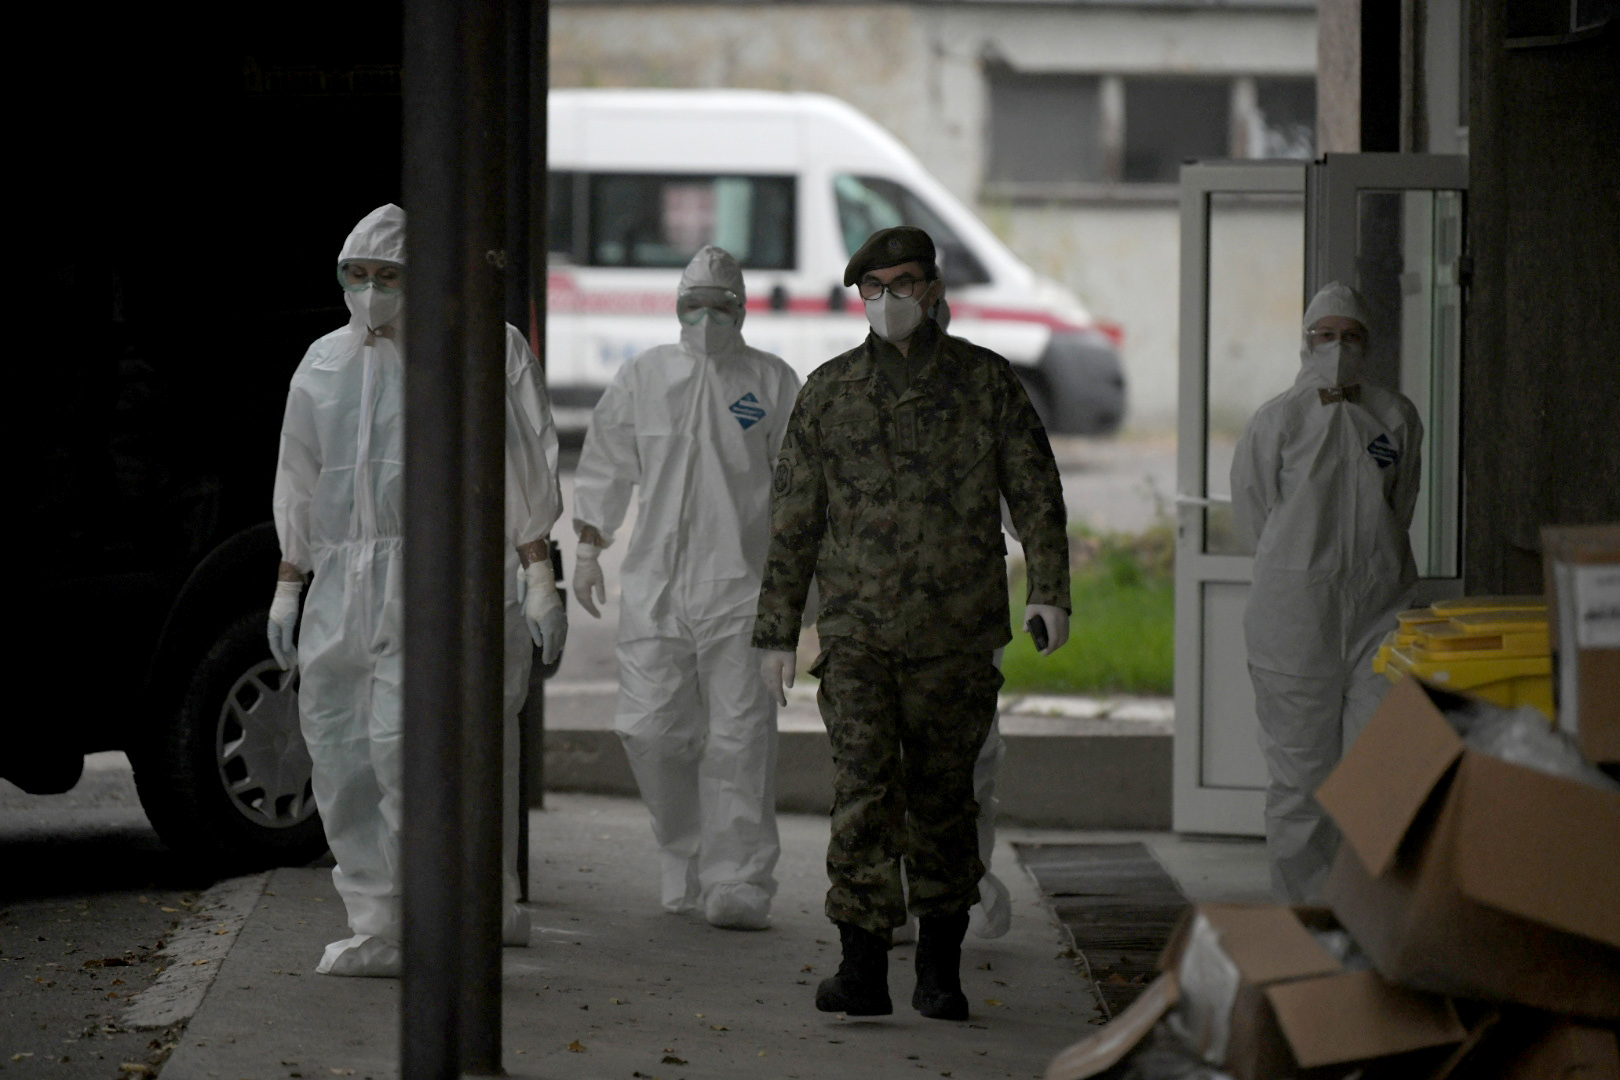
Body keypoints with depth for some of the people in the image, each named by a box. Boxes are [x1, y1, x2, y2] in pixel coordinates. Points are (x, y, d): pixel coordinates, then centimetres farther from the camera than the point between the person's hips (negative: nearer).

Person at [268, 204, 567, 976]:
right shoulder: (325, 364, 17)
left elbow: (524, 471, -2)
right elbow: (300, 485, 22)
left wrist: (538, 575, -9)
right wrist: (287, 586, 19)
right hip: (346, 585, 6)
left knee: (408, 741, -16)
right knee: (339, 748, 1)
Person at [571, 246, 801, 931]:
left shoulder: (772, 383, 6)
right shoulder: (643, 378, 10)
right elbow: (605, 465, 17)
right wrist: (588, 547, 12)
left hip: (741, 583, -2)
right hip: (655, 583, 2)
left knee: (740, 733, -7)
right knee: (651, 726, -2)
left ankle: (738, 880, -5)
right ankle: (683, 856, 18)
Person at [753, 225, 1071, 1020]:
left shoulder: (984, 381, 5)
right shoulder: (827, 392, 8)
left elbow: (1035, 490, 4)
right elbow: (794, 521, 11)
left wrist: (1049, 590, -10)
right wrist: (776, 631, 8)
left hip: (956, 631, 0)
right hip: (857, 631, 0)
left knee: (943, 798, 7)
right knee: (863, 787, -13)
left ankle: (940, 971, 18)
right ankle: (863, 966, -14)